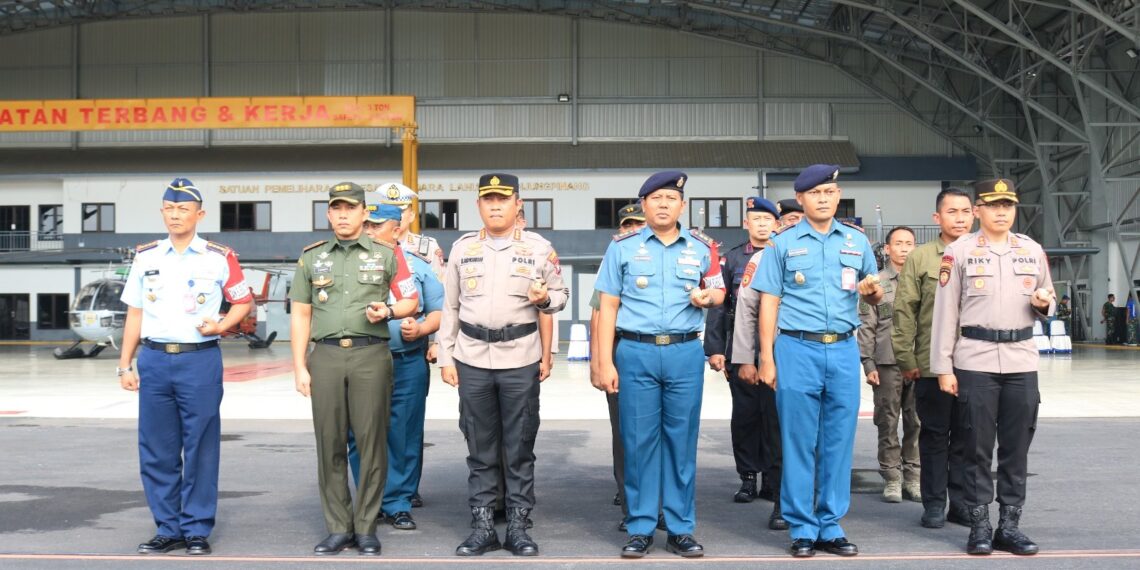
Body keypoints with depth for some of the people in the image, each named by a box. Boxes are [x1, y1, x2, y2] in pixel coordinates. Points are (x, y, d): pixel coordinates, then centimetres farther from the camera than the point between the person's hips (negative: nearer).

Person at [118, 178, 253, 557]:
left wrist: (219, 326, -8)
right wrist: (125, 363, 9)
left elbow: (243, 302, 10)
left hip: (200, 359, -3)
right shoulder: (145, 257, 10)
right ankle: (168, 529, 17)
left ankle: (197, 530, 10)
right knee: (156, 451, 6)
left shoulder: (219, 258, 1)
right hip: (153, 359, 3)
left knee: (201, 448, 1)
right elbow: (135, 313, 13)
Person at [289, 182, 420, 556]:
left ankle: (366, 528, 8)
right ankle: (338, 528, 11)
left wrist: (388, 311, -10)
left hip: (371, 355, -1)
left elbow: (411, 301, 12)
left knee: (372, 442, -2)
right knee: (329, 444, 3)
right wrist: (299, 367, 5)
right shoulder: (311, 258, 12)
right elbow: (300, 316, 12)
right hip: (326, 356, 2)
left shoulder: (386, 255, 8)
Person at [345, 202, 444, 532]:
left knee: (403, 437, 4)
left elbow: (440, 310, 9)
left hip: (407, 365, 0)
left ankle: (398, 504, 15)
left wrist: (421, 328, -9)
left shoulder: (418, 264, 9)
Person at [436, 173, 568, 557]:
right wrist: (446, 358, 5)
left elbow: (560, 294, 9)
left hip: (520, 359, -1)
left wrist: (544, 298, -14)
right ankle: (482, 526, 16)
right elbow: (450, 306, 10)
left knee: (520, 448, 4)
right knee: (480, 448, 8)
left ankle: (518, 527, 13)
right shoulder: (462, 248, 7)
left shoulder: (539, 247, 2)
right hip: (472, 359, 2)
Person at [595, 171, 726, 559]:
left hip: (685, 353, 1)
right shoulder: (623, 247, 4)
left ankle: (680, 529, 12)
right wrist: (605, 363, -4)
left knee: (682, 441, 4)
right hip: (636, 353, -1)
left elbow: (718, 290, 19)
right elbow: (607, 307, 3)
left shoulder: (701, 247, 8)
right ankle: (640, 528, 10)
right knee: (638, 440, 1)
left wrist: (708, 297, -7)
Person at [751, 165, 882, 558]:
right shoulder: (783, 244, 4)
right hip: (797, 350, -3)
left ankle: (830, 526, 15)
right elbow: (769, 303, 2)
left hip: (844, 351, 3)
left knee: (839, 442, 5)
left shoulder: (858, 241, 12)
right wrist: (767, 358, -6)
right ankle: (801, 529, 9)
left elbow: (875, 298, 19)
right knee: (798, 443, 0)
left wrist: (872, 290, -6)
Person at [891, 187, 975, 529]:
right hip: (932, 364, -2)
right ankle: (934, 504, 15)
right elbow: (905, 311, -1)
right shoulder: (920, 258, 1)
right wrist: (906, 359, -4)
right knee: (934, 435, 5)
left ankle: (961, 503, 19)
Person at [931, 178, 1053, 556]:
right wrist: (943, 367, -6)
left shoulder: (1033, 250, 10)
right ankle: (980, 525, 10)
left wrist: (1044, 303, -5)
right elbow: (946, 312, -2)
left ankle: (1009, 525, 15)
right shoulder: (959, 252, 0)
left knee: (1017, 447, 6)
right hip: (974, 361, -3)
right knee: (977, 447, 1)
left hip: (1022, 361, 3)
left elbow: (1047, 304, 20)